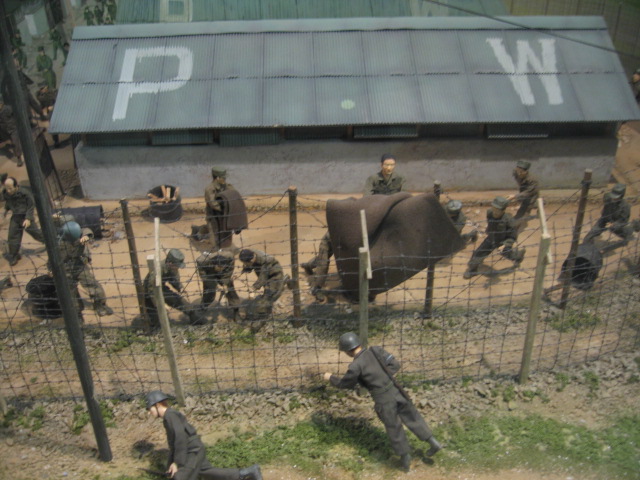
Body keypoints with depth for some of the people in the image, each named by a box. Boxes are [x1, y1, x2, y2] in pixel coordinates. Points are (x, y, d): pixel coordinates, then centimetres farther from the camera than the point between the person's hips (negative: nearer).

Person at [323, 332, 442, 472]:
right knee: (412, 417, 21)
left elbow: (344, 383, -1)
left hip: (384, 400, -4)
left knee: (393, 428, 17)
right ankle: (433, 442, 23)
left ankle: (405, 458, 34)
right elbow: (395, 364, 3)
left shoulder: (355, 366, -19)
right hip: (396, 391, 4)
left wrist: (330, 378, 16)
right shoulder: (376, 350, -4)